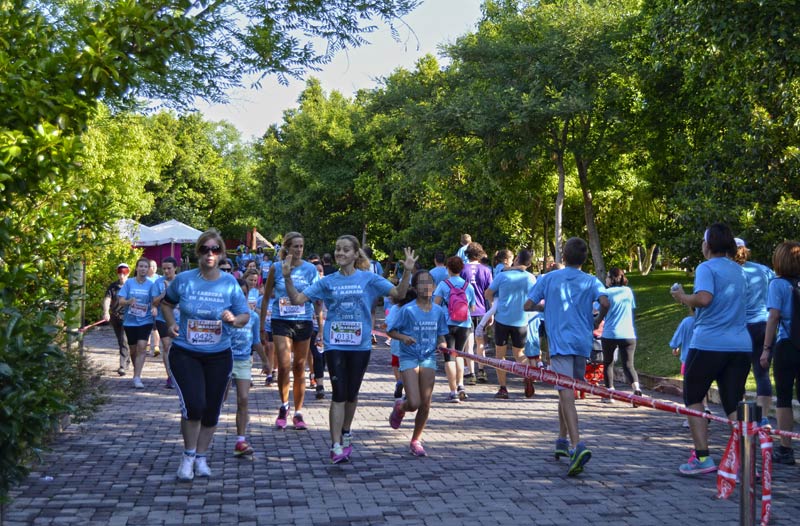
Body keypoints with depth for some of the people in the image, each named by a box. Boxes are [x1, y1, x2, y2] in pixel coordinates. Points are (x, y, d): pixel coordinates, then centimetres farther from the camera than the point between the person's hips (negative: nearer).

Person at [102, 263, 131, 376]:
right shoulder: (113, 287, 4)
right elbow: (107, 299, -8)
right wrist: (106, 312, -24)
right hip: (115, 317, 4)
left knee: (124, 341, -14)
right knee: (121, 341, 16)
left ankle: (122, 366, -17)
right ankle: (127, 362, 33)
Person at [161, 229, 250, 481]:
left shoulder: (230, 283, -4)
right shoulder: (183, 280, -4)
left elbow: (246, 316, 2)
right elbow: (166, 303, 14)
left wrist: (234, 320, -21)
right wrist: (171, 324, -2)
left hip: (218, 356, 2)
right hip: (185, 354, -2)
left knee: (211, 410, 9)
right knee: (193, 405, -16)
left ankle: (201, 457, 28)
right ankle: (188, 455, 7)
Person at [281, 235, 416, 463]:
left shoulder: (368, 279, 0)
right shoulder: (328, 282, 3)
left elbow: (398, 293, -7)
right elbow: (298, 299, 0)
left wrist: (407, 272, -21)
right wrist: (287, 277, -13)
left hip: (360, 344, 1)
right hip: (335, 344, 0)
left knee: (352, 394, 12)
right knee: (339, 395, -6)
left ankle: (346, 433, 36)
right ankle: (336, 446, -5)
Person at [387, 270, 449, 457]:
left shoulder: (438, 311, 3)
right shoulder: (407, 310, -8)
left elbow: (440, 335, 12)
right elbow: (391, 331, -2)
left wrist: (442, 344, -10)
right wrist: (403, 337, -21)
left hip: (429, 358, 4)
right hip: (409, 358, -4)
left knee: (425, 404, 2)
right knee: (414, 403, -12)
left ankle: (416, 440, 20)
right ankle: (400, 408, 26)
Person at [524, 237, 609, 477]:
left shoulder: (548, 279, 5)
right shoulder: (591, 281, 7)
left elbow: (528, 305, 3)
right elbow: (605, 303, -11)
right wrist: (597, 320, 9)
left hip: (560, 342, -3)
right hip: (582, 342, 3)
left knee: (566, 394, -13)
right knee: (567, 392, 20)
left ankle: (578, 446, -30)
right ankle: (562, 440, 28)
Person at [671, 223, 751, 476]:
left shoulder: (706, 268, -6)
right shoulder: (738, 270, 16)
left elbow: (704, 298, -22)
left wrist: (682, 297, -5)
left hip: (709, 343, -6)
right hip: (741, 345, 6)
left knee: (693, 399, 9)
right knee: (734, 404, 5)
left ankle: (702, 458, 2)